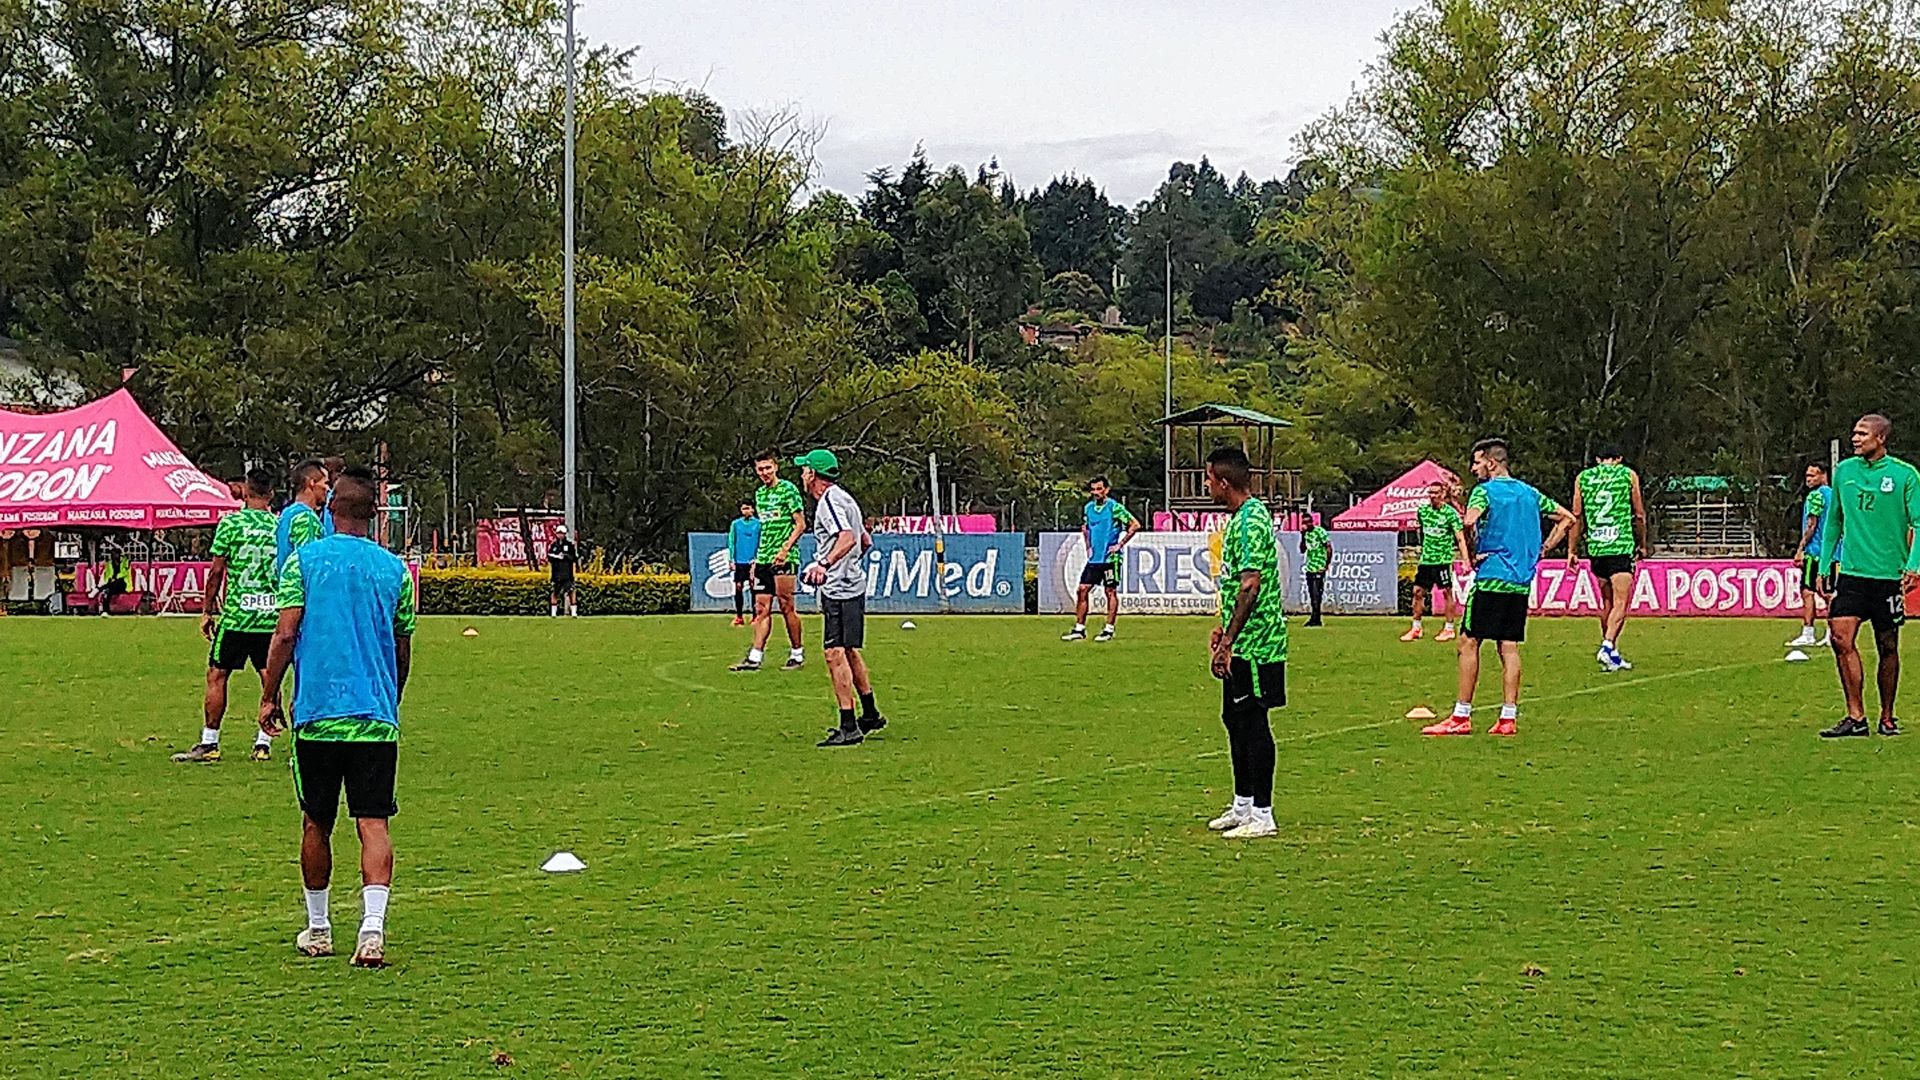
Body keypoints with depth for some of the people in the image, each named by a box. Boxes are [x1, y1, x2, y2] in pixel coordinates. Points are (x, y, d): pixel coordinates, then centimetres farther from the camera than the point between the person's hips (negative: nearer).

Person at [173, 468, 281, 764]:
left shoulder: (230, 523, -4)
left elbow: (217, 571, -3)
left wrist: (207, 610, 6)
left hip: (237, 615, -3)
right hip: (272, 615, 3)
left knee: (216, 676, 5)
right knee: (269, 678, 8)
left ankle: (209, 743, 6)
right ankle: (264, 742, 8)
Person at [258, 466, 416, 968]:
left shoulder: (304, 560, 1)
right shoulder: (394, 568, 7)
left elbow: (286, 634, -5)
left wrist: (269, 697, 4)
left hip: (317, 714, -1)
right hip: (377, 717, 1)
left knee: (317, 823, 12)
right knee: (373, 823, -3)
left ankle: (318, 930, 23)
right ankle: (372, 927, -18)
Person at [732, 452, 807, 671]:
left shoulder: (788, 489, -5)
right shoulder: (759, 493, 17)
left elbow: (800, 524, -8)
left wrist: (785, 549, -18)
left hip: (784, 558, -7)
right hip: (763, 559, 7)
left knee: (786, 606, -3)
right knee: (761, 608, 3)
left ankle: (797, 654, 8)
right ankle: (755, 657, 0)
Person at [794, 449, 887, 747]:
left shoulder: (829, 501, -14)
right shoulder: (843, 498, 18)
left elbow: (847, 537, -31)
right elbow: (866, 541, 27)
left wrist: (824, 563, -44)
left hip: (839, 589, -11)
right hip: (852, 584, 11)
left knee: (835, 653, -13)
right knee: (849, 652, 20)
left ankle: (849, 727, -17)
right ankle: (870, 715, 30)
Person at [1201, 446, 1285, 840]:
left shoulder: (1251, 520, -18)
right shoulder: (1241, 517, 15)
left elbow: (1251, 585, -24)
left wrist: (1228, 640, -24)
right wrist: (1223, 628, 26)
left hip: (1254, 642, -11)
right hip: (1243, 641, 11)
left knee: (1253, 722, -6)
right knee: (1235, 719, 16)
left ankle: (1262, 816, -2)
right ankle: (1243, 806, 26)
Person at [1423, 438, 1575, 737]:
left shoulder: (1485, 491, -6)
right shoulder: (1530, 493, 14)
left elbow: (1469, 523, -26)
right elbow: (1567, 519, 20)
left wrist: (1473, 556, -11)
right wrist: (1541, 551, 15)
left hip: (1491, 578, -7)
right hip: (1522, 581, 7)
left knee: (1469, 642, -1)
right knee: (1509, 647, 7)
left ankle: (1462, 717, -2)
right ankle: (1508, 718, 3)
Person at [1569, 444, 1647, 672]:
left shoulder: (1583, 477, 10)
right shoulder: (1629, 475, 5)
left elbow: (1577, 516, 8)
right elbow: (1639, 515, 6)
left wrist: (1572, 549, 12)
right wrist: (1642, 544, 18)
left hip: (1595, 546, 3)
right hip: (1622, 546, -3)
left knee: (1607, 603, 14)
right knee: (1620, 603, -6)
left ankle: (1612, 654, 19)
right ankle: (1607, 647, -24)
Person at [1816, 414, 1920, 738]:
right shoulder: (1844, 471, 9)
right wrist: (1823, 566, 14)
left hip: (1888, 575, -3)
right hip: (1851, 572, 3)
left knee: (1887, 648, 5)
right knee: (1841, 638, -12)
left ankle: (1887, 718, 19)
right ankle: (1855, 717, -8)